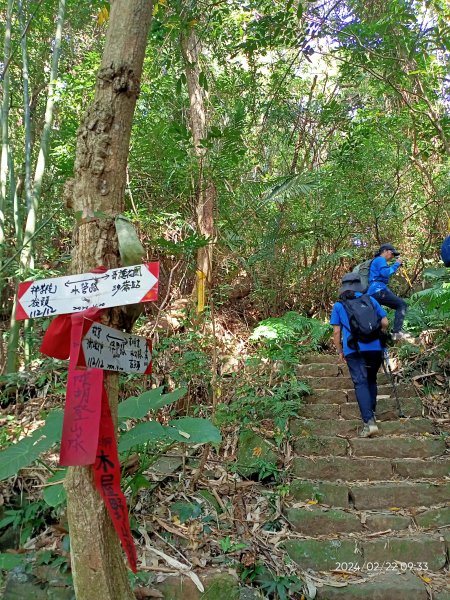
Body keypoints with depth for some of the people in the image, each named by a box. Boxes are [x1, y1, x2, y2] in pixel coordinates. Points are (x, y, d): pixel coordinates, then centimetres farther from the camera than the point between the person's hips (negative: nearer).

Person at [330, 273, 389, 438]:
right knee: (371, 380, 20)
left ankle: (369, 421, -19)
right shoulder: (370, 299, 12)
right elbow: (385, 322, 10)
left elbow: (336, 332, 5)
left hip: (353, 349, -2)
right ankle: (371, 413, 25)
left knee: (360, 383, -5)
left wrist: (340, 352, 15)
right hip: (375, 347, 2)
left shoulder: (338, 305, 7)